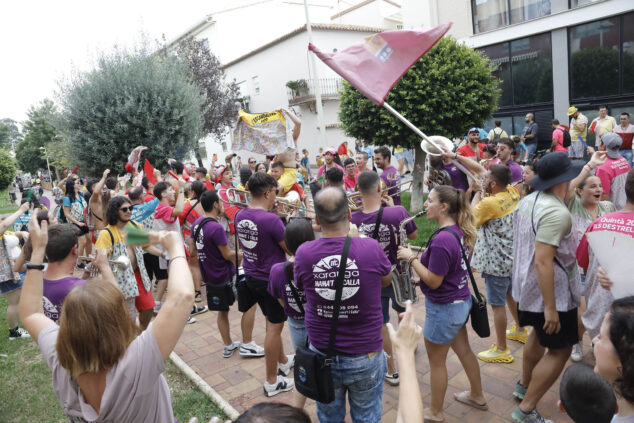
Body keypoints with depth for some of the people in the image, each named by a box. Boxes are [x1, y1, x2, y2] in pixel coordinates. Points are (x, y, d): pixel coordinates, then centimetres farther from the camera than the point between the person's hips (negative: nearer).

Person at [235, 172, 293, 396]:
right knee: (274, 328, 6)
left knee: (272, 323, 25)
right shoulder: (271, 220, -25)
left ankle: (283, 362, 44)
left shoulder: (240, 216, -1)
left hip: (252, 277, 8)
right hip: (272, 279, -8)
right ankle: (272, 382, 19)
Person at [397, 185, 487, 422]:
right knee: (463, 350, 27)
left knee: (436, 362, 10)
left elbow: (433, 281, -24)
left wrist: (411, 258, -18)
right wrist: (421, 257, 4)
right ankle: (477, 396, 47)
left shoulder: (442, 239, -29)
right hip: (461, 301, 9)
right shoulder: (460, 231, 0)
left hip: (443, 308, -9)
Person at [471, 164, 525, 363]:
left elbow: (473, 214, -6)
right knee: (511, 294, 27)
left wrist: (478, 191, -1)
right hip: (512, 257, 9)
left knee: (497, 304, 2)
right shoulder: (513, 193, -1)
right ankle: (520, 330, 47)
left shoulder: (490, 203, -26)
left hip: (496, 261, -9)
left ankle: (502, 349, 13)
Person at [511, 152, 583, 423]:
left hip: (527, 287, 9)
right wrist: (550, 307, -25)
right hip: (552, 293, -9)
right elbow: (543, 261, -30)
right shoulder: (557, 213, -27)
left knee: (539, 334, 28)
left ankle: (524, 386, 44)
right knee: (559, 350, 5)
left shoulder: (527, 201, 1)